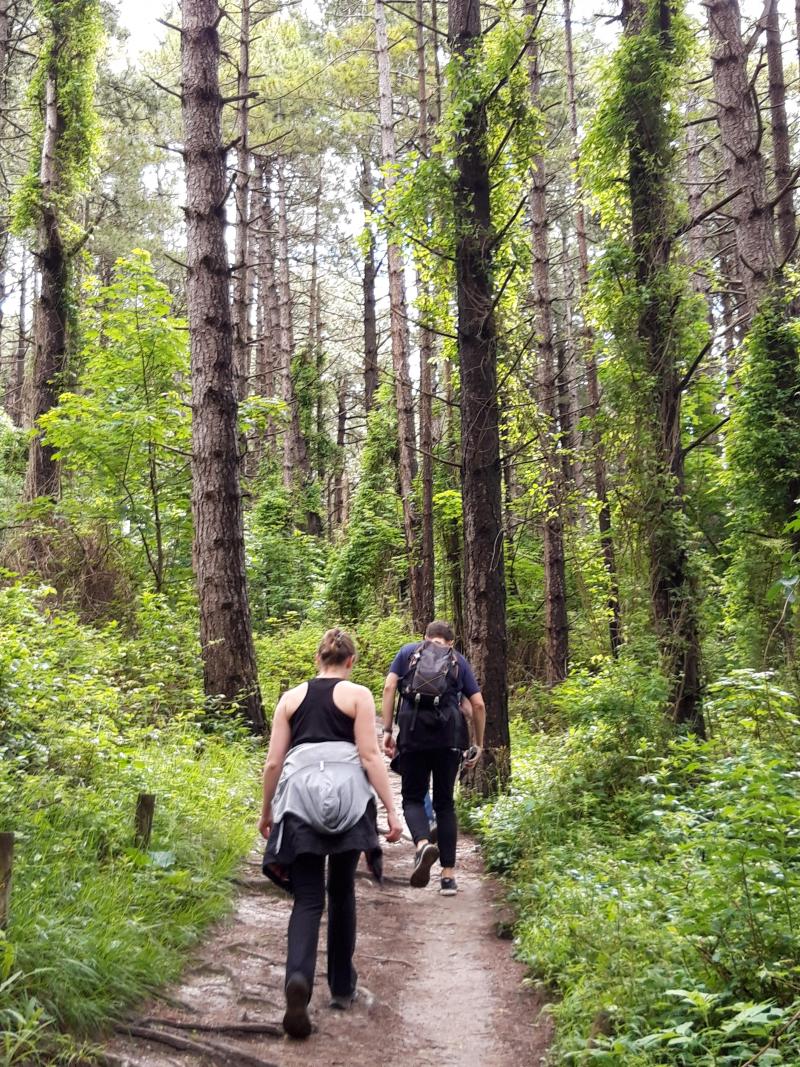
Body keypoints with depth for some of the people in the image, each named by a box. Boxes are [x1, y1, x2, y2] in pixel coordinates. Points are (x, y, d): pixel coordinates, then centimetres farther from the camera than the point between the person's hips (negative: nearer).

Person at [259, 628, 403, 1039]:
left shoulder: (291, 697, 13)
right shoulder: (358, 695, 6)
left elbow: (273, 762, 11)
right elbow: (369, 756, -3)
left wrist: (267, 812, 22)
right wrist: (391, 810, -2)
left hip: (299, 799, 1)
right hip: (347, 800, -1)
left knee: (308, 899, 3)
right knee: (341, 893, 16)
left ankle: (298, 978, -21)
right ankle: (342, 987, 25)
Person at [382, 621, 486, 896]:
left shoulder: (408, 651, 18)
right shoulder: (459, 661, 20)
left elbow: (389, 688, 4)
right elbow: (478, 705, 12)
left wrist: (387, 731, 2)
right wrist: (479, 744, 21)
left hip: (413, 728, -1)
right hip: (450, 733, 1)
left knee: (413, 797, 9)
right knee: (445, 802, 11)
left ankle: (423, 844, -21)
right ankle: (448, 875, 9)